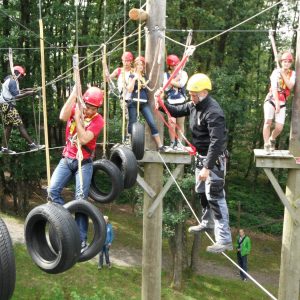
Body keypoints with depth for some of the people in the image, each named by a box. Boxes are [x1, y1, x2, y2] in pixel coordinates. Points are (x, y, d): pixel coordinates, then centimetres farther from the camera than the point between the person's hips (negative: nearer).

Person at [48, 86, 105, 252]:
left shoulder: (98, 120, -8)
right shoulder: (75, 107, 1)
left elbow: (84, 139, -22)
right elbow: (62, 116, -23)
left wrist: (78, 117, -21)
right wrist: (74, 94, -23)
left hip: (84, 163, -3)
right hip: (66, 159, 4)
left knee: (80, 198, -9)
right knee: (53, 190, -13)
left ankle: (82, 239, -3)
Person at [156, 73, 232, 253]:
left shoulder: (213, 112, -26)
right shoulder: (194, 105, 2)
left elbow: (216, 142, -30)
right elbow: (177, 111, 19)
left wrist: (207, 167, -32)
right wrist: (162, 105, 1)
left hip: (214, 158, -10)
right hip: (201, 156, 10)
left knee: (215, 196, -11)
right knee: (201, 192, 23)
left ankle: (225, 240, -7)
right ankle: (207, 222, 46)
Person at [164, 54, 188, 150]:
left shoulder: (183, 73, 5)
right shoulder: (166, 75, 6)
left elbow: (181, 84, -14)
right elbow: (166, 87, -8)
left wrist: (171, 81, -8)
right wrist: (176, 79, -8)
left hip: (181, 102, 0)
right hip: (170, 102, 0)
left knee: (180, 123, 4)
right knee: (172, 122, -11)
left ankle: (179, 142, 12)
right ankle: (172, 142, 0)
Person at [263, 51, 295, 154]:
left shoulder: (292, 73, 5)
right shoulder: (276, 71, -5)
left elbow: (290, 86, -12)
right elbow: (274, 87, -15)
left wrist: (284, 74, -14)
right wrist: (276, 102, -24)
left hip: (282, 103, 3)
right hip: (271, 100, -2)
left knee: (279, 128, -7)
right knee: (268, 122, -17)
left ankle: (272, 139, 25)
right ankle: (266, 145, -5)